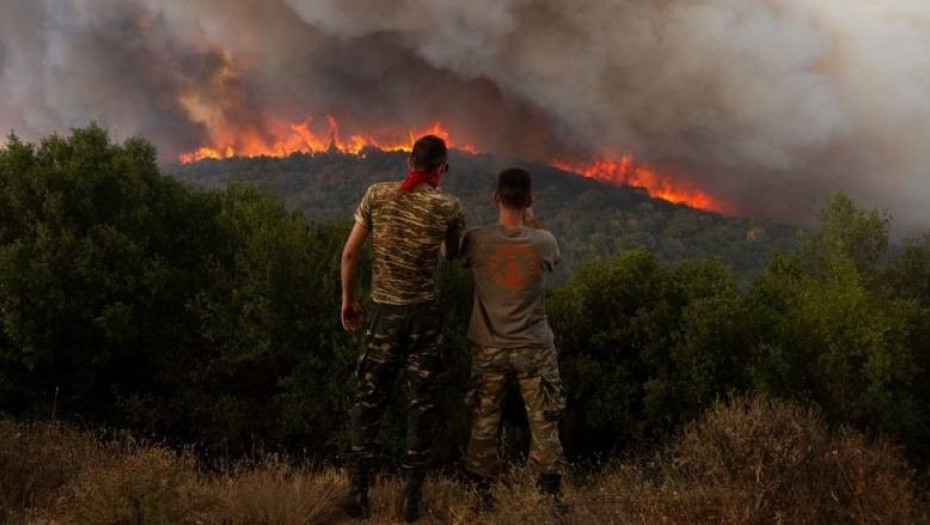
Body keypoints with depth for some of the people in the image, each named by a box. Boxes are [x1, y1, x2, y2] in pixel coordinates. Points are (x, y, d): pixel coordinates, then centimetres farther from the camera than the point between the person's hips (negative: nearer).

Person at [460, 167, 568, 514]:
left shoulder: (477, 241, -12)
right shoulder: (544, 242, -11)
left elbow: (461, 259, 11)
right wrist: (532, 222, 15)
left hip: (489, 349, 1)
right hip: (534, 349, 0)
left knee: (484, 423, 13)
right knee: (543, 424, 9)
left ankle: (483, 492, 23)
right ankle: (552, 495, 12)